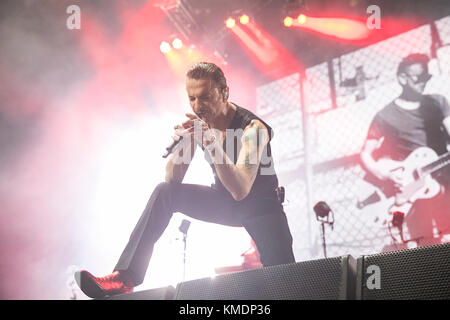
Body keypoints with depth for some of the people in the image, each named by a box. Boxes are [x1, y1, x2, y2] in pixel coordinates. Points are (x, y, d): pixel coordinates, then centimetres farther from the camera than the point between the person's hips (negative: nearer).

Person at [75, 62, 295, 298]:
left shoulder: (252, 127, -26)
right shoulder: (198, 123, -10)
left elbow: (241, 190, -38)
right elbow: (173, 179, -9)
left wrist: (212, 144, -48)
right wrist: (182, 144, -29)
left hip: (260, 206, -5)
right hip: (224, 201, 5)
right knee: (165, 192, -16)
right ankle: (126, 278, -19)